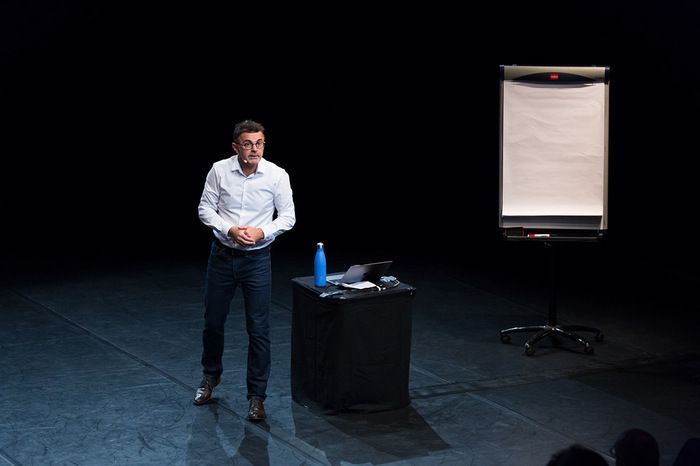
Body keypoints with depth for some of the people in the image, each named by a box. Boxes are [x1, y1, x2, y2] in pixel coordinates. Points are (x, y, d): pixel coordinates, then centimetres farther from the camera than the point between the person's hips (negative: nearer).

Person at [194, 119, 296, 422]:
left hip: (257, 259, -1)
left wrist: (262, 232, -21)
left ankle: (256, 396, 8)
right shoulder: (219, 170, -9)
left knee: (258, 329, -2)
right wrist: (230, 230, -19)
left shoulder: (277, 175, -11)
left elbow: (288, 216, -4)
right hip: (222, 256, 2)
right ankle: (211, 376, 39)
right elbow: (206, 210, -3)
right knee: (213, 322, 14)